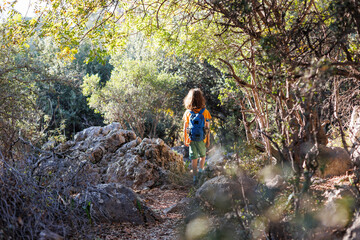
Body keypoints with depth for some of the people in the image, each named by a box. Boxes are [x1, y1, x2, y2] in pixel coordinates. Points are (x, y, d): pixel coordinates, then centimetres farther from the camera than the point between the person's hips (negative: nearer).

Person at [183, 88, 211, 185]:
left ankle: (195, 177, 11)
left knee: (194, 158, 10)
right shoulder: (205, 112, -12)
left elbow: (185, 128, -4)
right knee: (203, 155, 25)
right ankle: (201, 170, 35)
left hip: (191, 139, 1)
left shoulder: (188, 112, -9)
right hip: (202, 139, -1)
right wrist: (208, 140, 2)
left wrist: (185, 140, 6)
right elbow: (208, 128, -8)